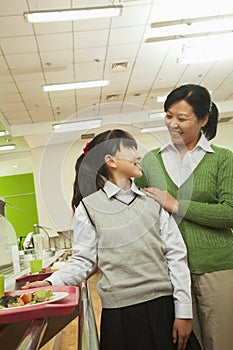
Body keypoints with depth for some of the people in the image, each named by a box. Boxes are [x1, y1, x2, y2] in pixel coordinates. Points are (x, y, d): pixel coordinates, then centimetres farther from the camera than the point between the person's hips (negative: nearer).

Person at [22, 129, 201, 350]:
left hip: (163, 307, 3)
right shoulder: (89, 207, -2)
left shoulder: (153, 201, 4)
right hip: (119, 313, -2)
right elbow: (83, 260, -2)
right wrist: (51, 283, -19)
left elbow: (176, 256, 2)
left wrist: (184, 312, -1)